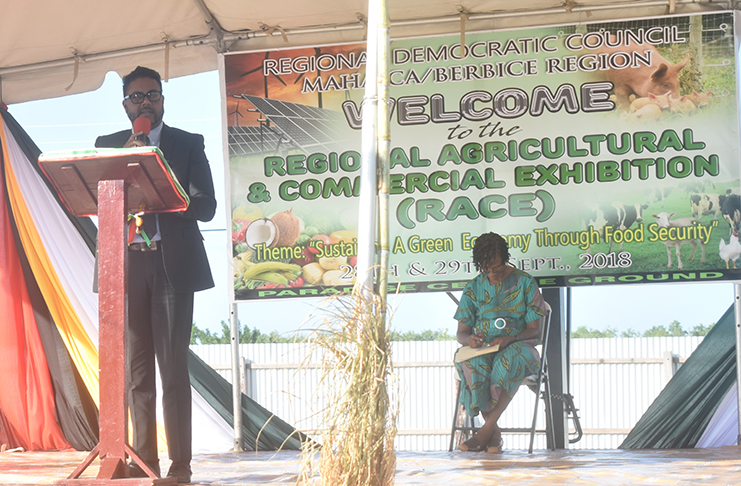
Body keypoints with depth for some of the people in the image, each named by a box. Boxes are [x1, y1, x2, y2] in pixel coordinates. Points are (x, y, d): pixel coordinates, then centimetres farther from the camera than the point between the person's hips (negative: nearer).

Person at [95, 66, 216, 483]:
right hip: (126, 264, 2)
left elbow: (206, 207, 1)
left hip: (172, 263, -2)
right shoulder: (108, 146, 15)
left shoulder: (189, 144, 9)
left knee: (174, 367, -6)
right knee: (137, 368, 4)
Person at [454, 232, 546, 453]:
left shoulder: (525, 283, 3)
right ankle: (494, 433, -31)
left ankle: (486, 431, -38)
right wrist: (468, 339, -15)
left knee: (510, 359, -41)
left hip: (518, 346, -2)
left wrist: (509, 339, -20)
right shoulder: (474, 288, 11)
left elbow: (534, 329, 0)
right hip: (482, 350, 2)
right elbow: (461, 332, 11)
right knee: (470, 364, -36)